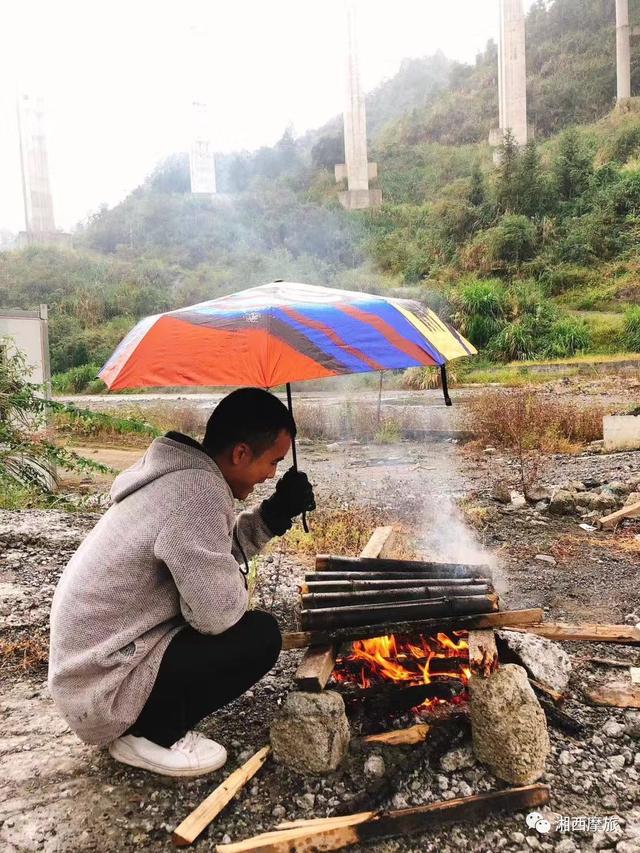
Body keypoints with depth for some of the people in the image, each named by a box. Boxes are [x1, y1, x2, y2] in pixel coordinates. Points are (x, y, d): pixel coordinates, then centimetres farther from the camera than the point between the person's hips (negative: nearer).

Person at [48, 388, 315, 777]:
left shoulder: (178, 472, 3)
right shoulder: (198, 491, -28)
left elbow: (224, 548, 12)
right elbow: (219, 614, -26)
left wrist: (276, 513, -1)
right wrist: (238, 585, -5)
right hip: (102, 689, -9)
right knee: (261, 635, -13)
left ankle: (142, 719, 15)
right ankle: (147, 733, 1)